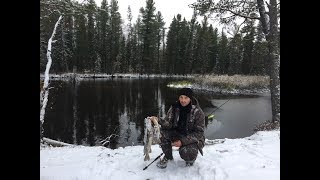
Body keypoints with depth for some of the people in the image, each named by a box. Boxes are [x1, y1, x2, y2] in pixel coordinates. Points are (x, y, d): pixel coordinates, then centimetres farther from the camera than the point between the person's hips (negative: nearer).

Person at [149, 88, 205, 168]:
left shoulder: (197, 112, -19)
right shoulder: (174, 107, -9)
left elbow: (199, 133, -18)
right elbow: (169, 123, -13)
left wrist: (183, 141, -29)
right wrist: (159, 120, -35)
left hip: (194, 138, -3)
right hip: (178, 134, 4)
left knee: (185, 152, -33)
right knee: (162, 131, -22)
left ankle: (191, 158, 8)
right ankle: (168, 156, 1)